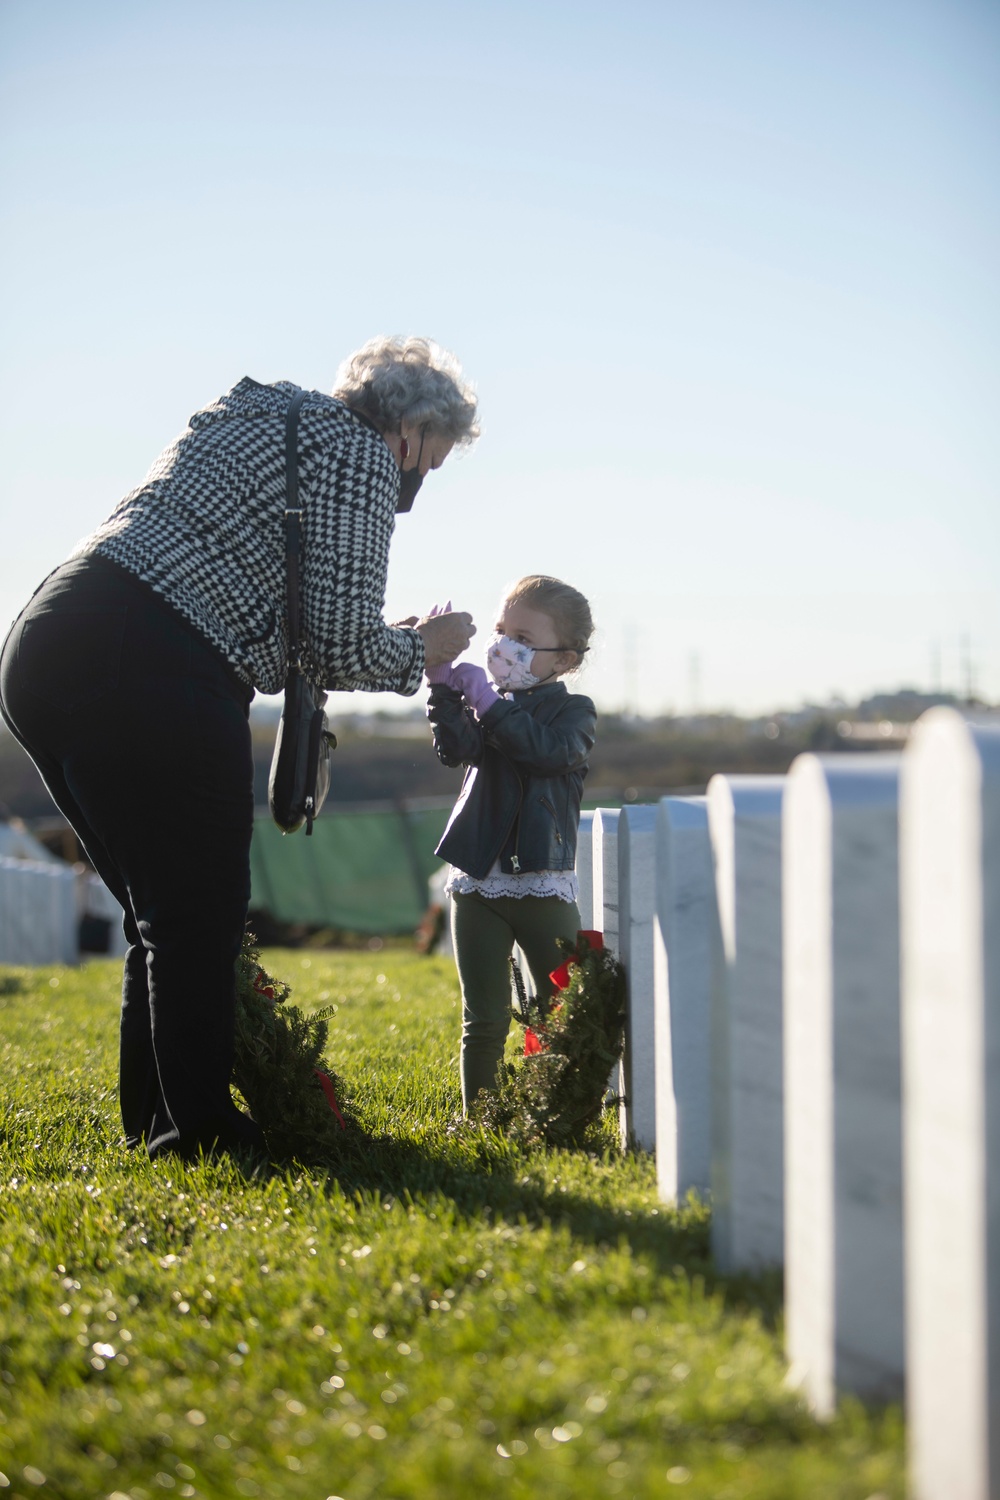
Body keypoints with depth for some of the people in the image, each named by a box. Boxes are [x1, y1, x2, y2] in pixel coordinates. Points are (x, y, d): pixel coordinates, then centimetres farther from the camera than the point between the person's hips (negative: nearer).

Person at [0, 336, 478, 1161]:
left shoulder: (252, 416, 28)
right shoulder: (359, 456, 1)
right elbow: (342, 647, -5)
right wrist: (419, 651, 15)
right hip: (151, 682, -9)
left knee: (164, 915, 18)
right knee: (201, 918, 1)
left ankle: (153, 1122, 23)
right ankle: (197, 1128, 4)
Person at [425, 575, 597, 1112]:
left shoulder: (571, 711, 1)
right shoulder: (483, 705, 9)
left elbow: (548, 751, -20)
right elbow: (456, 749, -11)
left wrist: (489, 702, -23)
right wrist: (443, 687, -24)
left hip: (543, 883, -2)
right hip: (477, 881, 2)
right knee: (483, 1020, 7)